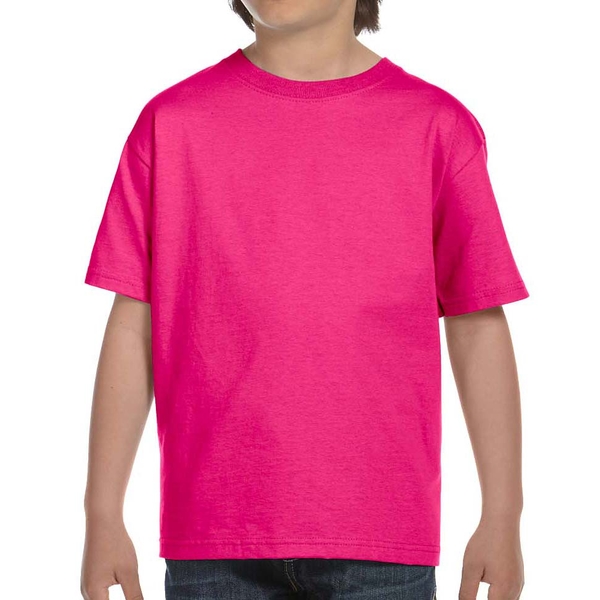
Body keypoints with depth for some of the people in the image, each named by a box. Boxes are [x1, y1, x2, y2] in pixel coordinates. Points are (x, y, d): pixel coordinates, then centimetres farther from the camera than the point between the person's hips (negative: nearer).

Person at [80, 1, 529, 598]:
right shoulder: (171, 121, 5)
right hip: (214, 535, 1)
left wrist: (502, 517, 1)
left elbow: (479, 326, 4)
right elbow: (134, 327, 5)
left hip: (382, 534, 0)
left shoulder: (436, 125, 3)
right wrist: (102, 516, 2)